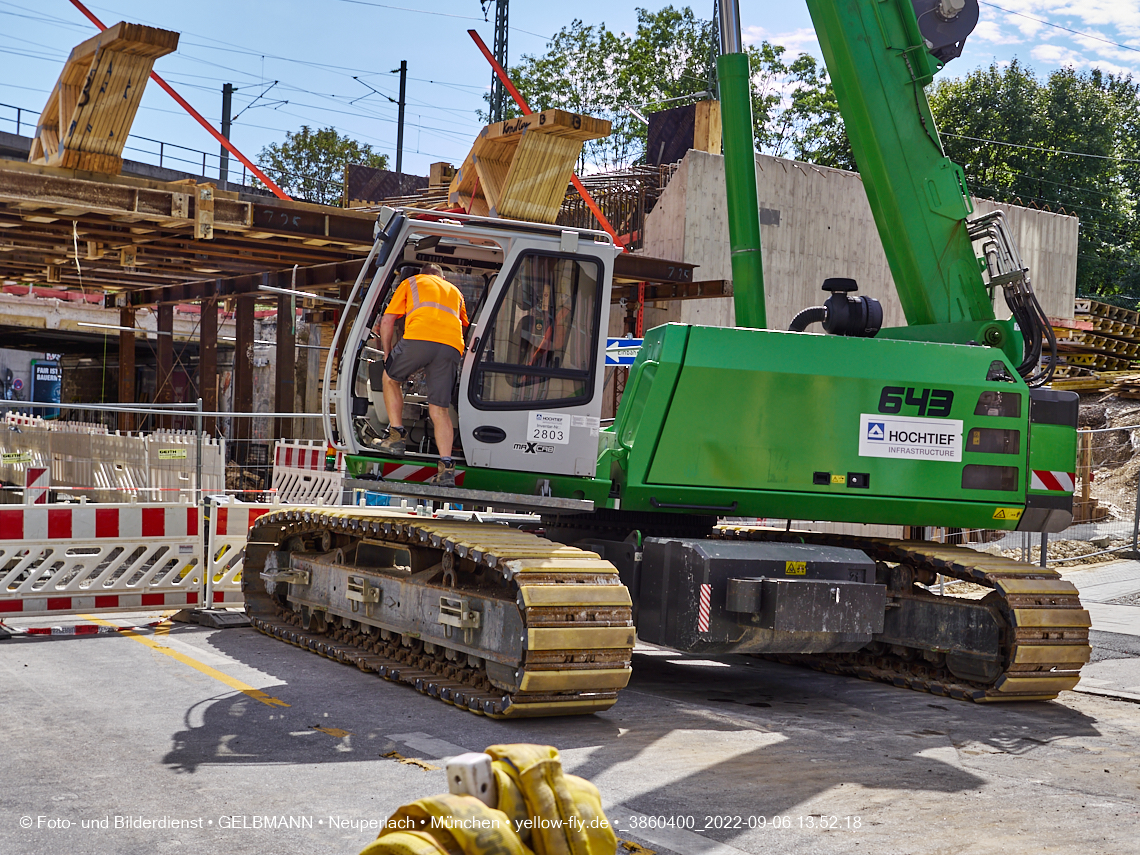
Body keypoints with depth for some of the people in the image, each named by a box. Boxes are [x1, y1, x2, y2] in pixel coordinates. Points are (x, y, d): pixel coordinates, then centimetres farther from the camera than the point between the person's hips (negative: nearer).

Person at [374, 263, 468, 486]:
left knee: (391, 377, 25)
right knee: (440, 409, 6)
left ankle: (397, 434, 15)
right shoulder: (454, 291, 38)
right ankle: (446, 466, -7)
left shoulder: (411, 282, 28)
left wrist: (387, 354, 30)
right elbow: (464, 326, 40)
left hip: (419, 336, -3)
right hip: (452, 345, 3)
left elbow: (387, 321, 21)